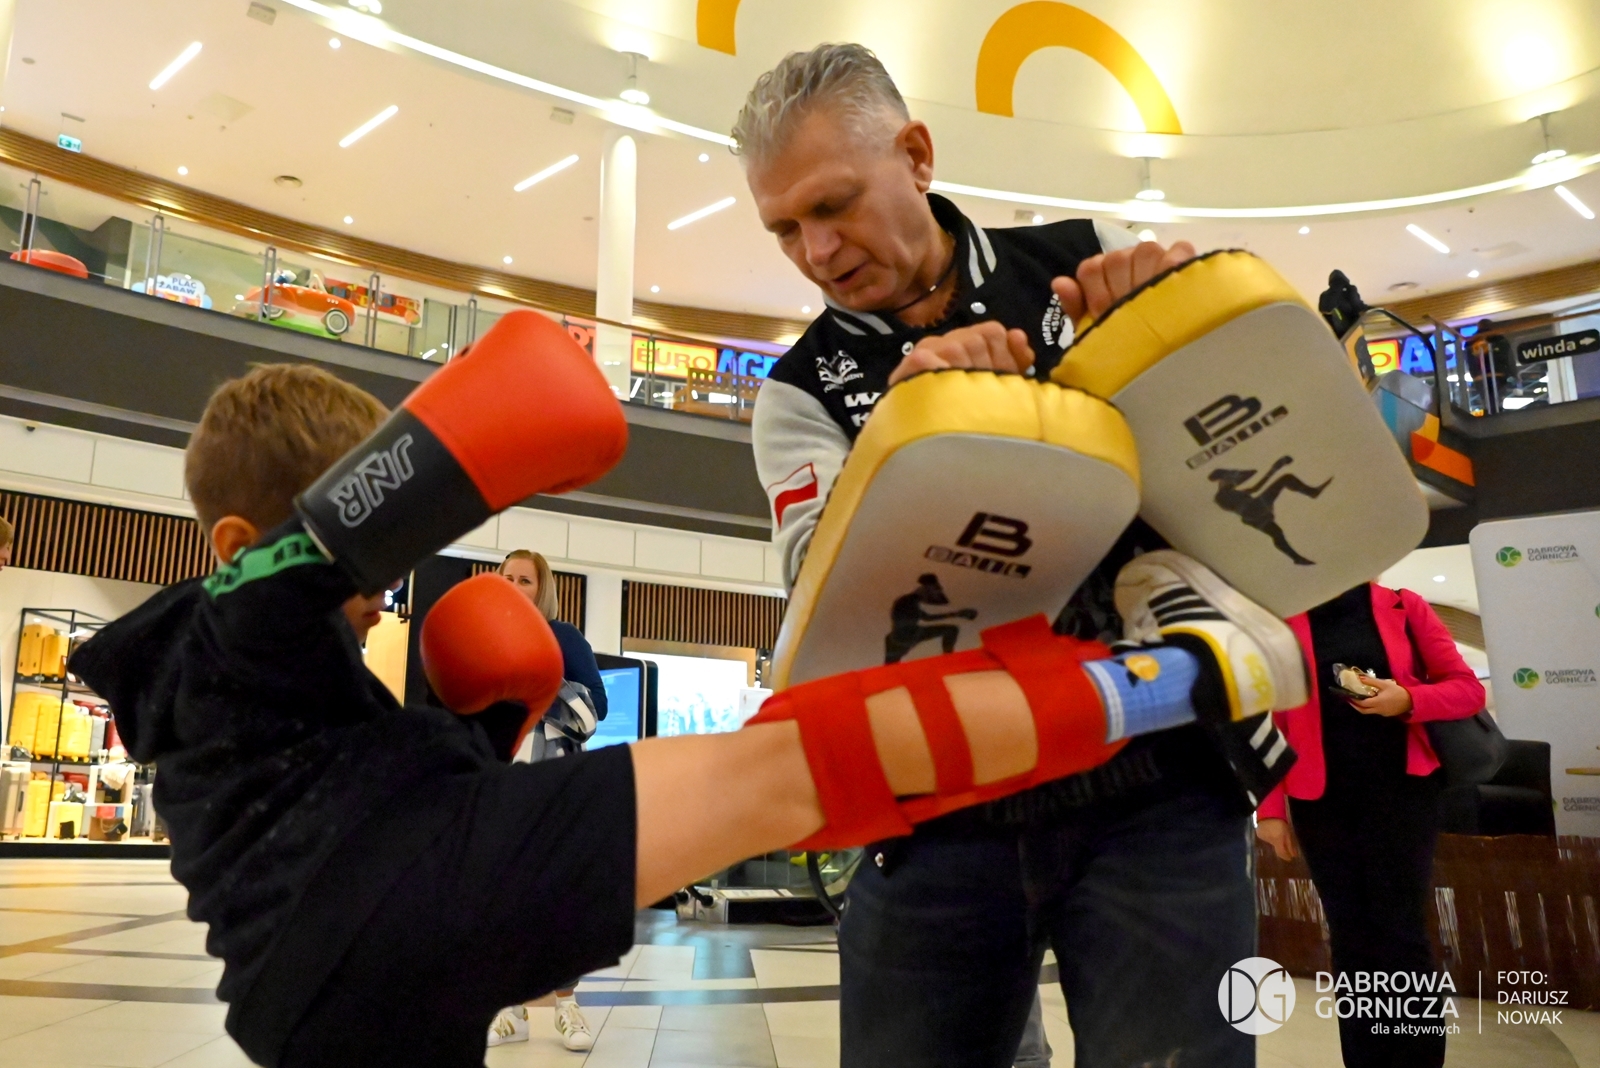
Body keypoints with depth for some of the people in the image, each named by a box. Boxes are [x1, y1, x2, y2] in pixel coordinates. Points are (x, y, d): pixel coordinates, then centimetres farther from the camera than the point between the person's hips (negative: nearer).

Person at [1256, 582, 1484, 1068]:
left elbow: (1468, 688, 4)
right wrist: (1271, 808, -4)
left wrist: (1409, 700, -16)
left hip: (1401, 790, 0)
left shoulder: (1403, 606, 4)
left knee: (1401, 932, -1)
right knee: (1350, 937, 5)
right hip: (1320, 801, 1)